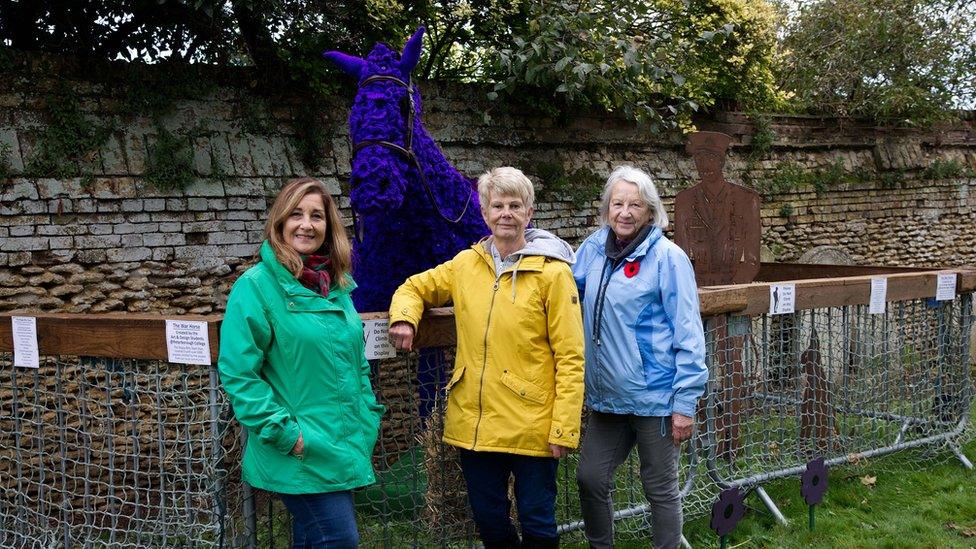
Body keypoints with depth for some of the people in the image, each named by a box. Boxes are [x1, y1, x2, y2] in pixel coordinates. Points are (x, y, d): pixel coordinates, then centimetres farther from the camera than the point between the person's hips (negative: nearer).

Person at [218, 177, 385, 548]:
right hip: (299, 453, -7)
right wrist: (285, 434, -18)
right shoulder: (257, 285, -10)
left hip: (344, 449, 7)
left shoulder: (337, 287, 11)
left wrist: (368, 419, 11)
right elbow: (238, 372, -15)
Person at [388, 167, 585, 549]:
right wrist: (403, 317, -2)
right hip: (473, 425, 4)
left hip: (531, 427, -4)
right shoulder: (466, 264, 6)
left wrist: (564, 429, -14)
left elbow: (570, 357, -10)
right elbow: (415, 287, 22)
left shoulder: (552, 272, -7)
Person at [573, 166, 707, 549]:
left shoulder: (667, 256, -12)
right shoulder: (594, 248, 4)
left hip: (654, 397, -5)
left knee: (660, 489, 10)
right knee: (590, 479, 13)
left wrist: (685, 402, -14)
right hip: (606, 396, 6)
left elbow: (688, 334, -12)